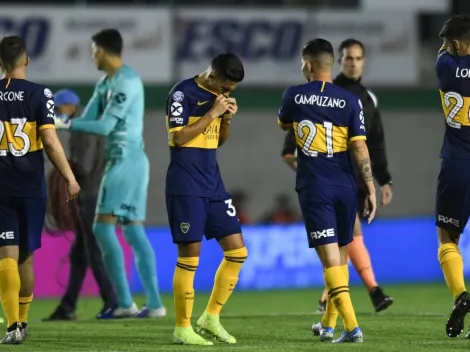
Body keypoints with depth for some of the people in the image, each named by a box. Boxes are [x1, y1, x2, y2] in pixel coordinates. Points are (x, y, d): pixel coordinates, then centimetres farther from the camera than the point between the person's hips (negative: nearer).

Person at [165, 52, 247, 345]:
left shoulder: (219, 96, 11)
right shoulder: (183, 93, -11)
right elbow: (179, 137, -17)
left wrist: (227, 118, 1)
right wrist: (212, 113, -16)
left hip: (213, 184, 8)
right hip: (186, 187, -8)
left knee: (237, 251, 4)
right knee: (190, 255, -6)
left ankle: (211, 318, 15)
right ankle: (183, 328, 3)